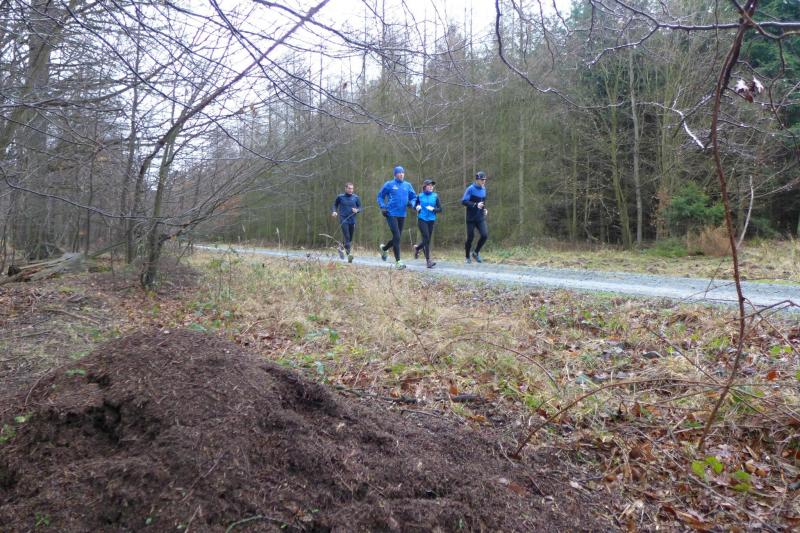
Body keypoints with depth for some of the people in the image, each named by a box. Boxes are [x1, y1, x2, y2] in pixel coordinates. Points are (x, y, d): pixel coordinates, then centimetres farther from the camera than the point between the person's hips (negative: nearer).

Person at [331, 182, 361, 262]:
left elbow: (360, 207, 11)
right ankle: (349, 254, -17)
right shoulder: (340, 197, 1)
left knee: (350, 239, 11)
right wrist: (335, 211, -2)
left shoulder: (356, 197, 4)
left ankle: (341, 248, 36)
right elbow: (335, 204, 16)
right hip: (343, 219, -3)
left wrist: (357, 210, -11)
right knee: (347, 237, -15)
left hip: (352, 220, 3)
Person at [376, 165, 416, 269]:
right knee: (397, 236, -13)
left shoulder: (408, 185, 9)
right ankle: (398, 261, -7)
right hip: (391, 214, -5)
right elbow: (380, 196, 8)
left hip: (402, 215, 5)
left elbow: (414, 197, 16)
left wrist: (411, 203, -6)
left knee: (397, 237, 12)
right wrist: (382, 207, -6)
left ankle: (384, 248, 42)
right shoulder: (389, 184, 0)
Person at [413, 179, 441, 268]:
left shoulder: (435, 196, 5)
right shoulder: (420, 196, 3)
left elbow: (440, 209, 5)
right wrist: (417, 207, -7)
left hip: (431, 220, 3)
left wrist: (433, 209, -14)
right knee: (426, 239, -14)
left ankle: (417, 248, 41)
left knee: (427, 240, 8)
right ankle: (428, 260, -11)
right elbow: (414, 205, 15)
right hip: (422, 220, -3)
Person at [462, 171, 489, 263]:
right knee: (470, 237, 1)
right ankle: (468, 256, 21)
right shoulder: (470, 189, -10)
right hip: (471, 218, -5)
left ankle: (476, 253, 11)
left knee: (485, 235, -10)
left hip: (481, 218, 5)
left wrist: (485, 209, 8)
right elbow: (463, 201, -16)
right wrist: (475, 205, -25)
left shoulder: (483, 189, 10)